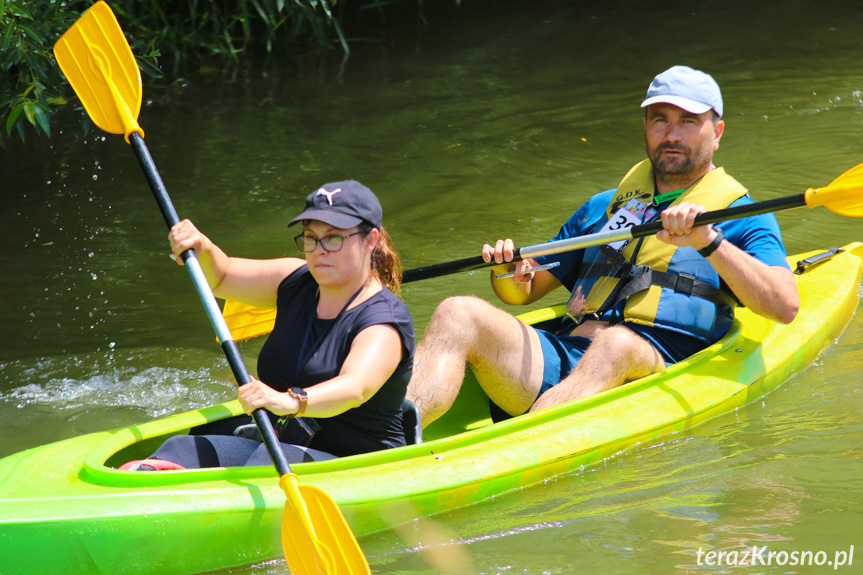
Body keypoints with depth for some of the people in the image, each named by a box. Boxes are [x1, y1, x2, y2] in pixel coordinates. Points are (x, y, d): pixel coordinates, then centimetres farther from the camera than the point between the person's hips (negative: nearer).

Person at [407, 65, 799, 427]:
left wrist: (709, 241, -17)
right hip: (563, 360, 5)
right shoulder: (604, 207, 28)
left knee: (616, 341, -39)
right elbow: (523, 292, 30)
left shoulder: (740, 218, 13)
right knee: (458, 315, -19)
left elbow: (785, 306, -6)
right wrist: (508, 275, 4)